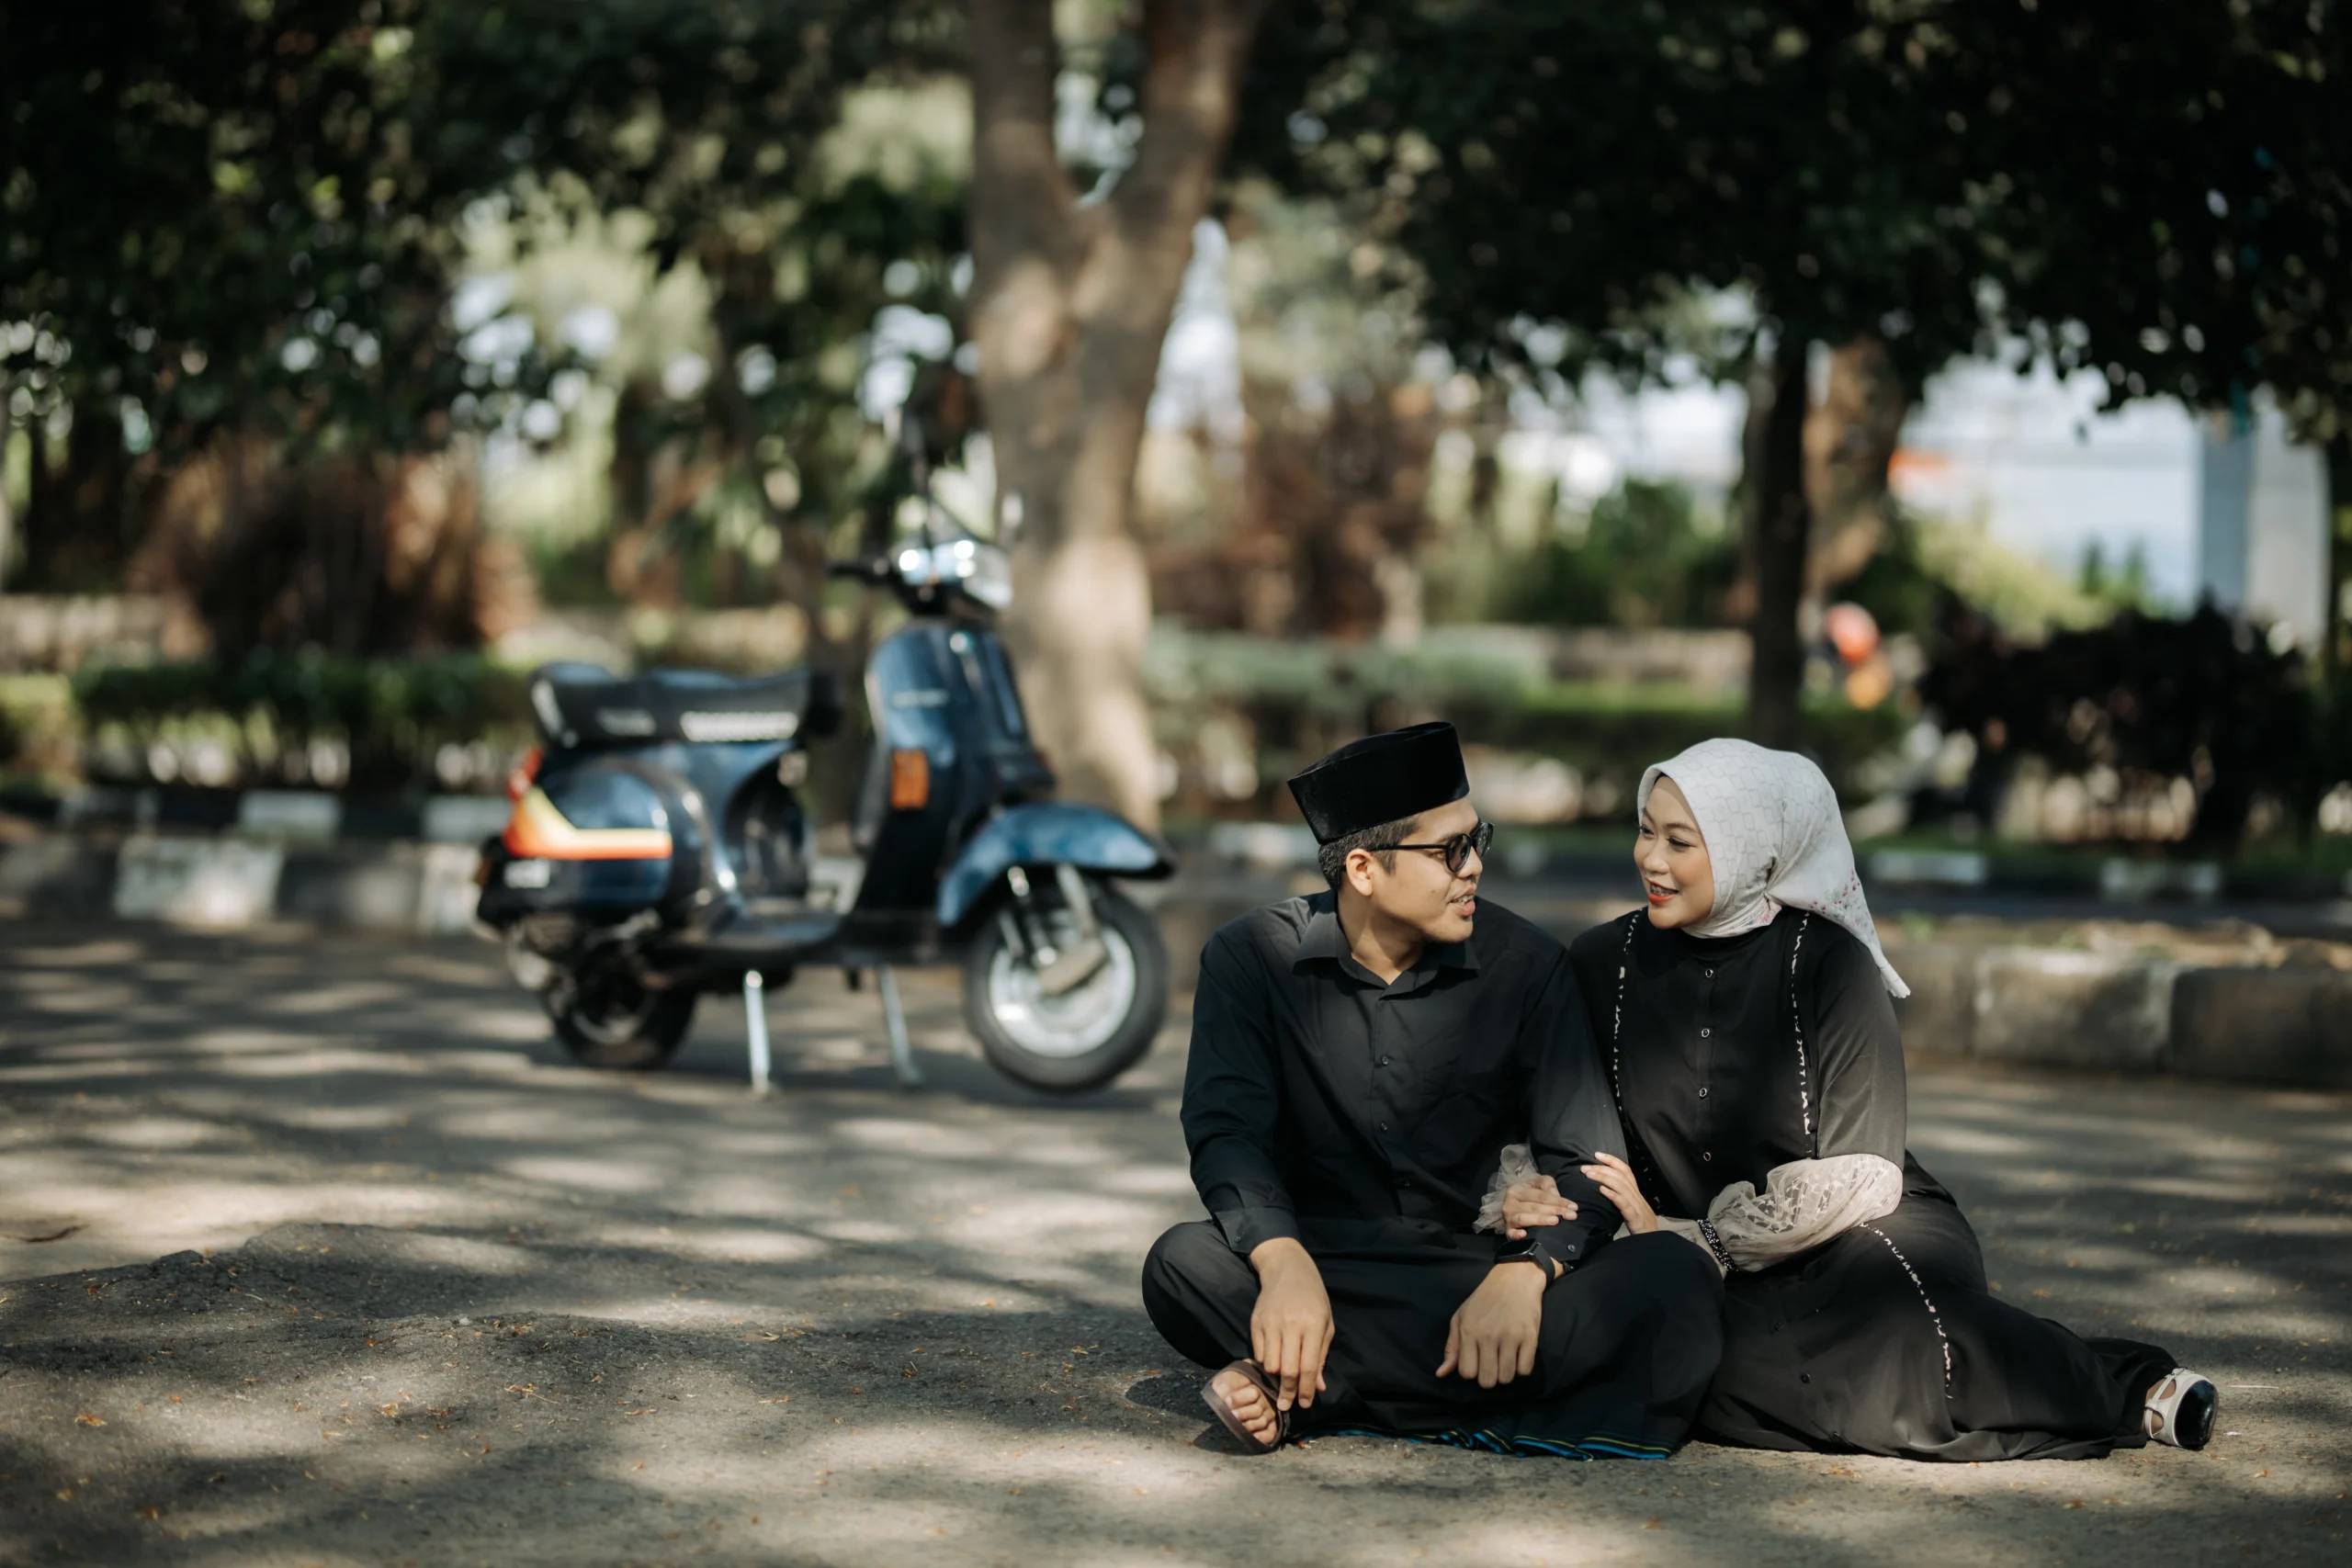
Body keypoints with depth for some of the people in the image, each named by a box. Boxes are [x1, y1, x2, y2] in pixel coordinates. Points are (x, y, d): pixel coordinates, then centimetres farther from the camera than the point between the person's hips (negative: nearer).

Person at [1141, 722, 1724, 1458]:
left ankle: (1301, 1392, -29)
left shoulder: (1526, 966, 1)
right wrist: (1284, 1263, -32)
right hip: (1326, 1271, -2)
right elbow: (1226, 1130, -11)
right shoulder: (1254, 957, -1)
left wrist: (1524, 1274, -26)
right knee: (1184, 1265, -31)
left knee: (1672, 1281, -28)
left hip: (1481, 1271, 2)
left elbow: (1583, 1160, -4)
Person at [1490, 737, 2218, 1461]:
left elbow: (1858, 1176, -11)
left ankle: (2127, 1390, -10)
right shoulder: (1605, 961, 3)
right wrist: (1518, 1194, -13)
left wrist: (1680, 1237, -13)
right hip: (1723, 1291, 4)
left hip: (1861, 1238, -4)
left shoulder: (1830, 963, -8)